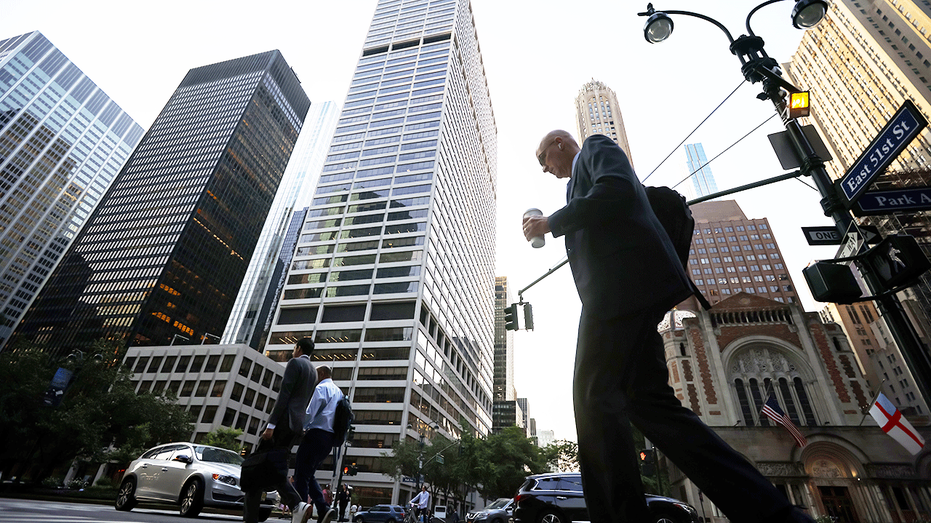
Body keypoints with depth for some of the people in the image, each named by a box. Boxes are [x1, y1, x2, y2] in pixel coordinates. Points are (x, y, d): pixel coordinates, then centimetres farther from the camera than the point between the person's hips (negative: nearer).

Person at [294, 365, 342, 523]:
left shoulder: (321, 388, -5)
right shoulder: (339, 392, 21)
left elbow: (310, 412, -15)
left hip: (317, 435, -9)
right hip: (329, 439, 9)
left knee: (301, 476, -2)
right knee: (309, 476, 15)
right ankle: (324, 509, 3)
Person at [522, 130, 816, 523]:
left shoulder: (597, 146, 12)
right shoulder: (581, 182, 38)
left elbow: (617, 189, -11)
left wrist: (551, 222, -6)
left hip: (622, 284, -10)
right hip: (621, 294, 10)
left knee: (593, 396, -12)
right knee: (646, 400, 1)